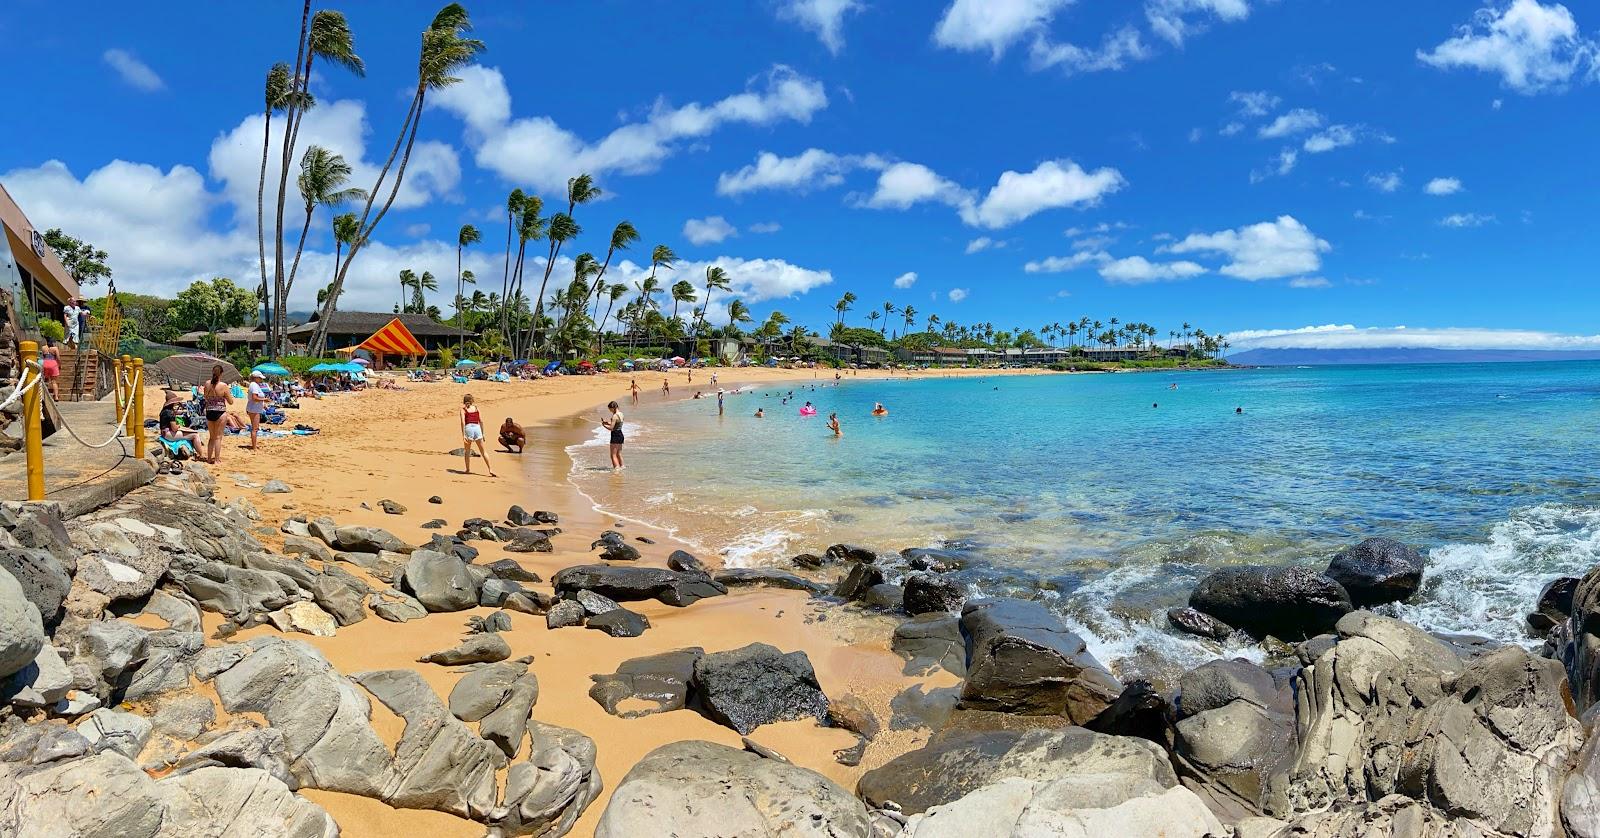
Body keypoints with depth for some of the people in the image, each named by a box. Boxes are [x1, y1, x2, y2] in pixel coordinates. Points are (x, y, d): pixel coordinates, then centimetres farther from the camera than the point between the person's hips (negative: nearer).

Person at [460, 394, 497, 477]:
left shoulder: (463, 409, 7)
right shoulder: (476, 407, 15)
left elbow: (463, 422, -6)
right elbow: (481, 421, 9)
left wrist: (463, 435, -10)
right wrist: (482, 433, 15)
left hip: (468, 428, -2)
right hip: (477, 428, 2)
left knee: (467, 450, 16)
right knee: (483, 451, 7)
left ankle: (468, 469, 16)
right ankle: (490, 469, -1)